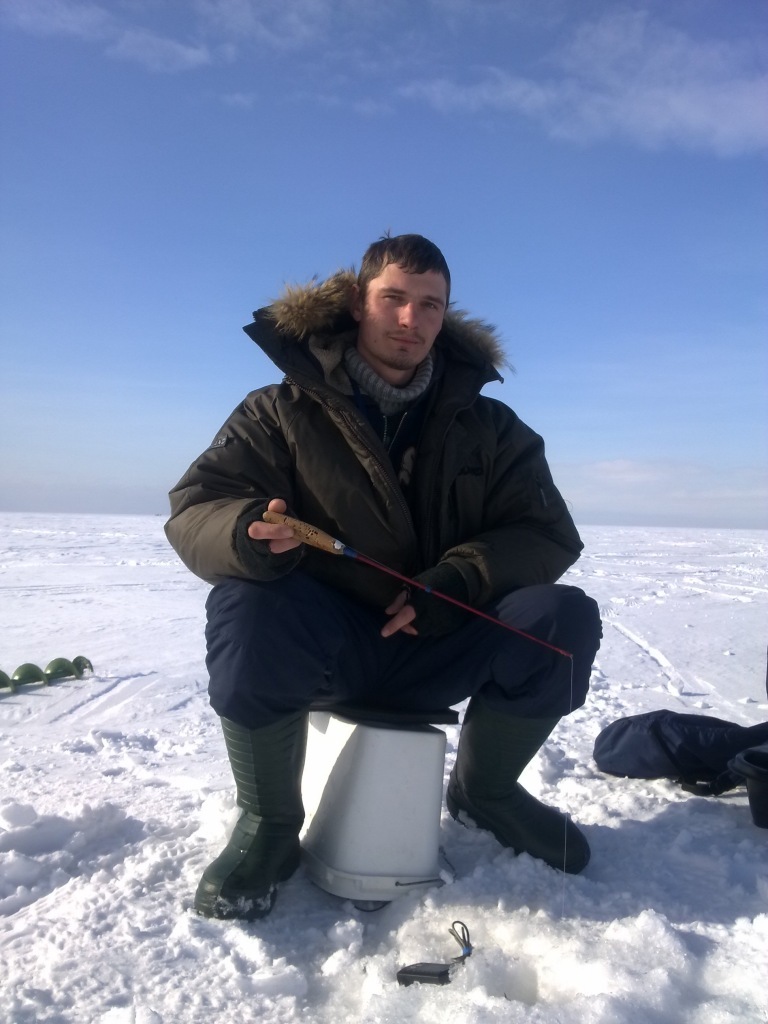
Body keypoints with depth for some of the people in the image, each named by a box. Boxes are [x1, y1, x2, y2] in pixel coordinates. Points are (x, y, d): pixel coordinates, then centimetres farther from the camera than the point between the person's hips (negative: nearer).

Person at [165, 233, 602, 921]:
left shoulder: (489, 426, 6)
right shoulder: (285, 410, -1)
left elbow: (547, 534, 0)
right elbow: (194, 509, -9)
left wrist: (458, 582, -19)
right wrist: (251, 535, -34)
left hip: (438, 647, 3)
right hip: (323, 643, -2)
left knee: (566, 618, -20)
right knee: (245, 609, -34)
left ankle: (482, 791, 8)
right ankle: (270, 826, -8)